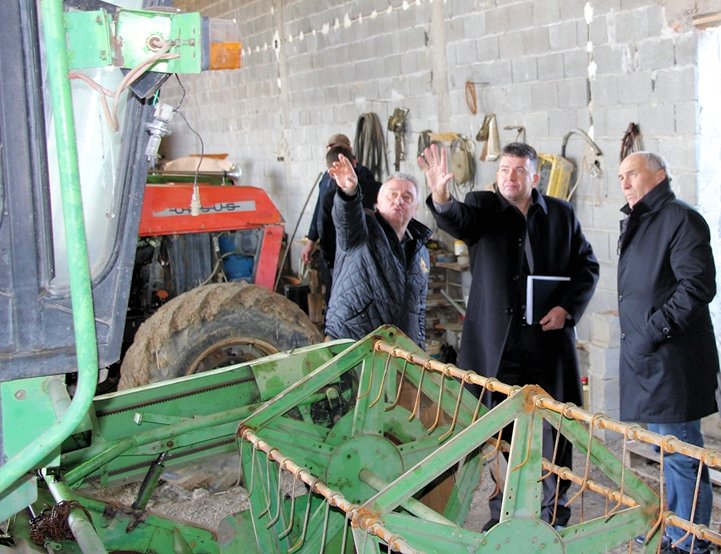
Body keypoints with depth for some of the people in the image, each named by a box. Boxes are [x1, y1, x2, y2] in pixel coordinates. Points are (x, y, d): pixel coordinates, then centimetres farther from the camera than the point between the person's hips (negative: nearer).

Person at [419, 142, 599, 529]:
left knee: (554, 426, 9)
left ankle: (555, 509, 27)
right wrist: (441, 197, -43)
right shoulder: (482, 206, 2)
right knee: (498, 430, 4)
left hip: (549, 337, 2)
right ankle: (502, 512, 19)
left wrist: (567, 307, -4)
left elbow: (587, 266, 12)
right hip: (497, 341, -1)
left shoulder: (561, 214, 8)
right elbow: (457, 221, -20)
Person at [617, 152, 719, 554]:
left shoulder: (681, 219, -10)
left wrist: (652, 332, -19)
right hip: (644, 357, 10)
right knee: (666, 450, 19)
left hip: (672, 359, -10)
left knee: (681, 453, -3)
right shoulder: (636, 224, 19)